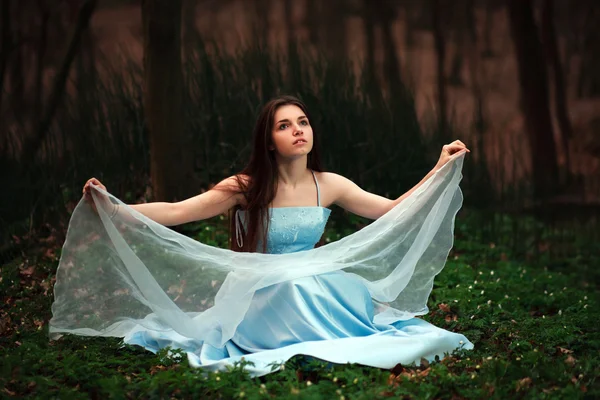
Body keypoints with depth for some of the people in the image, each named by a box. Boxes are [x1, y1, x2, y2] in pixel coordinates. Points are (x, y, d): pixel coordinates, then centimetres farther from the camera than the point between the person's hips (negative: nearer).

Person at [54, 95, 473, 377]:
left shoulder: (329, 186, 2)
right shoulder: (247, 189, -8)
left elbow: (393, 211, 9)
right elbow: (176, 212, -12)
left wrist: (441, 169, 4)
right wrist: (113, 208, -24)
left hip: (316, 290, 3)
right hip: (262, 298, -3)